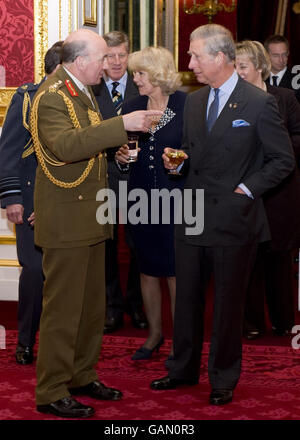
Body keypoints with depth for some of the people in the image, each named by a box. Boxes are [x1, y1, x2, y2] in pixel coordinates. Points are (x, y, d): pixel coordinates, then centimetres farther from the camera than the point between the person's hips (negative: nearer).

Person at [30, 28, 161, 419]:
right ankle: (51, 392, 5)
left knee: (92, 305, 16)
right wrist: (122, 125, -35)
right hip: (66, 220, -10)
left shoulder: (83, 93, 15)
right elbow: (66, 145, -34)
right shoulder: (51, 97, -16)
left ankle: (82, 376, 29)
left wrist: (117, 151, 9)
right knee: (62, 307, -4)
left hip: (91, 218, 10)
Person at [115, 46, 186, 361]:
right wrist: (121, 155, -5)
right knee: (147, 270, 12)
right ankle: (155, 333, 28)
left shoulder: (187, 106, -5)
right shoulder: (131, 108, 7)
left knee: (175, 271, -1)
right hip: (141, 199, 4)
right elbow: (122, 148, 17)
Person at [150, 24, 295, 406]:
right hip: (191, 216, 6)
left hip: (232, 218, -6)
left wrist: (247, 189, -13)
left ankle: (224, 380, 20)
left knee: (228, 303, 6)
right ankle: (184, 370, 29)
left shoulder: (259, 104, -10)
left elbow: (283, 160, -6)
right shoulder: (193, 101, 10)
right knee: (187, 298, 14)